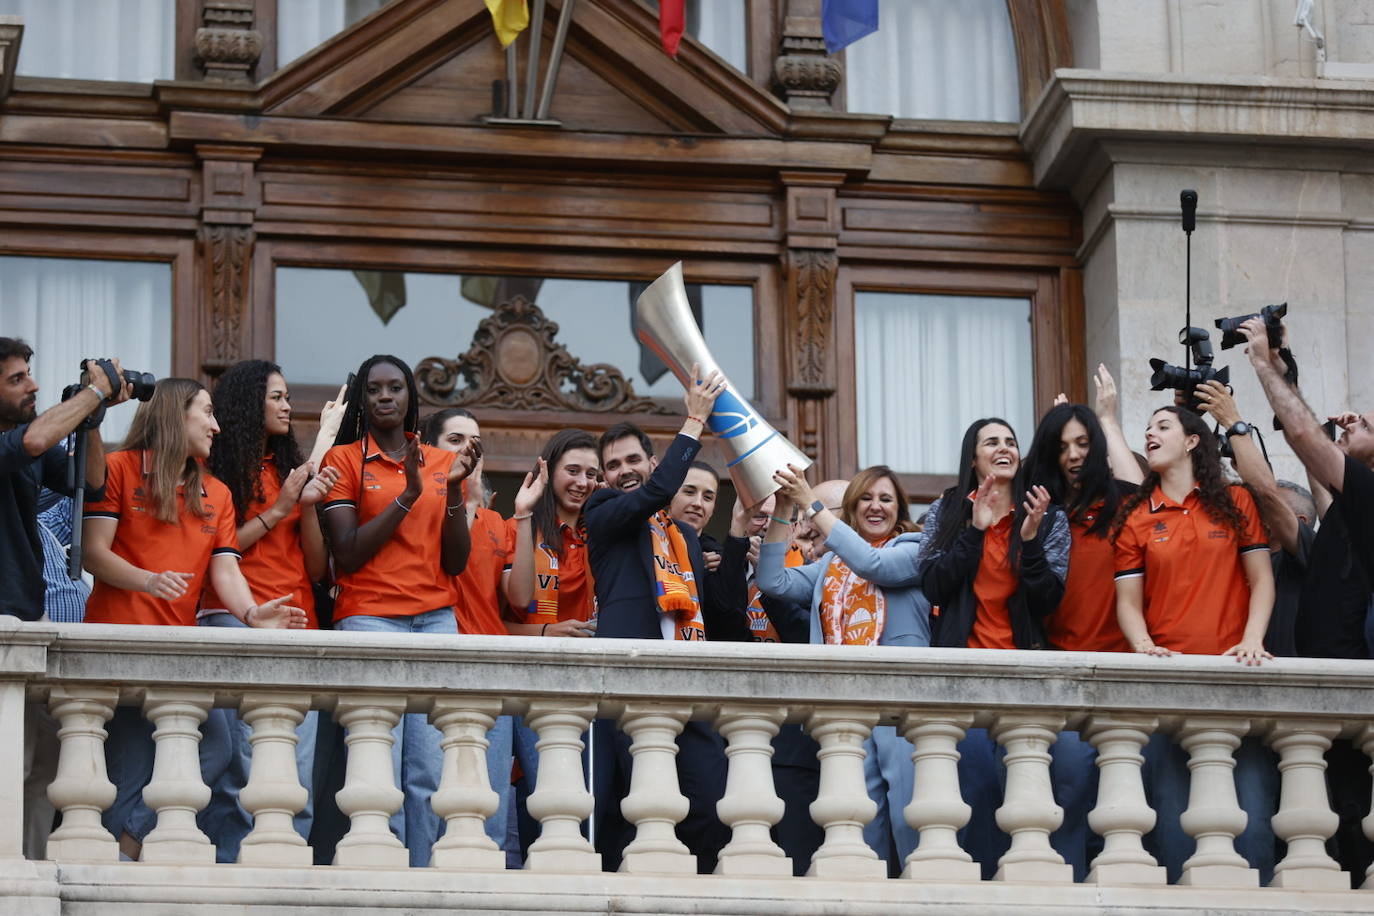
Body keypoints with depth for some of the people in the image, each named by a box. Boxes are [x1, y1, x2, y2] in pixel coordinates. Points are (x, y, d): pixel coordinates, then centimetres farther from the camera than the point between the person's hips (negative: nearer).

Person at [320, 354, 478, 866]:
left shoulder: (442, 462, 16)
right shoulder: (344, 459, 6)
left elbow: (456, 562, 11)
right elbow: (346, 557, -4)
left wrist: (454, 489, -2)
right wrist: (407, 495, -10)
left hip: (436, 620, 4)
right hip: (370, 618, -4)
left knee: (430, 772, -5)